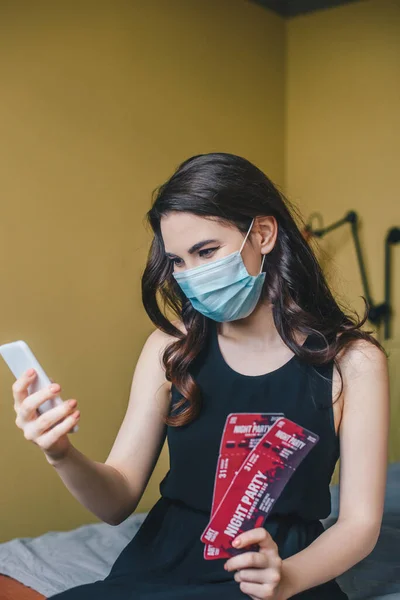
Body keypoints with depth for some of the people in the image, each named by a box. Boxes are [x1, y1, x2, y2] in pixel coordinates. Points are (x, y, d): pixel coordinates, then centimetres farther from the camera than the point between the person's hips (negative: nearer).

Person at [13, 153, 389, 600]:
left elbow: (360, 522, -4)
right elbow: (118, 502, 0)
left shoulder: (352, 361, -7)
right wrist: (63, 457, -21)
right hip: (161, 563, 1)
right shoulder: (170, 348, 1)